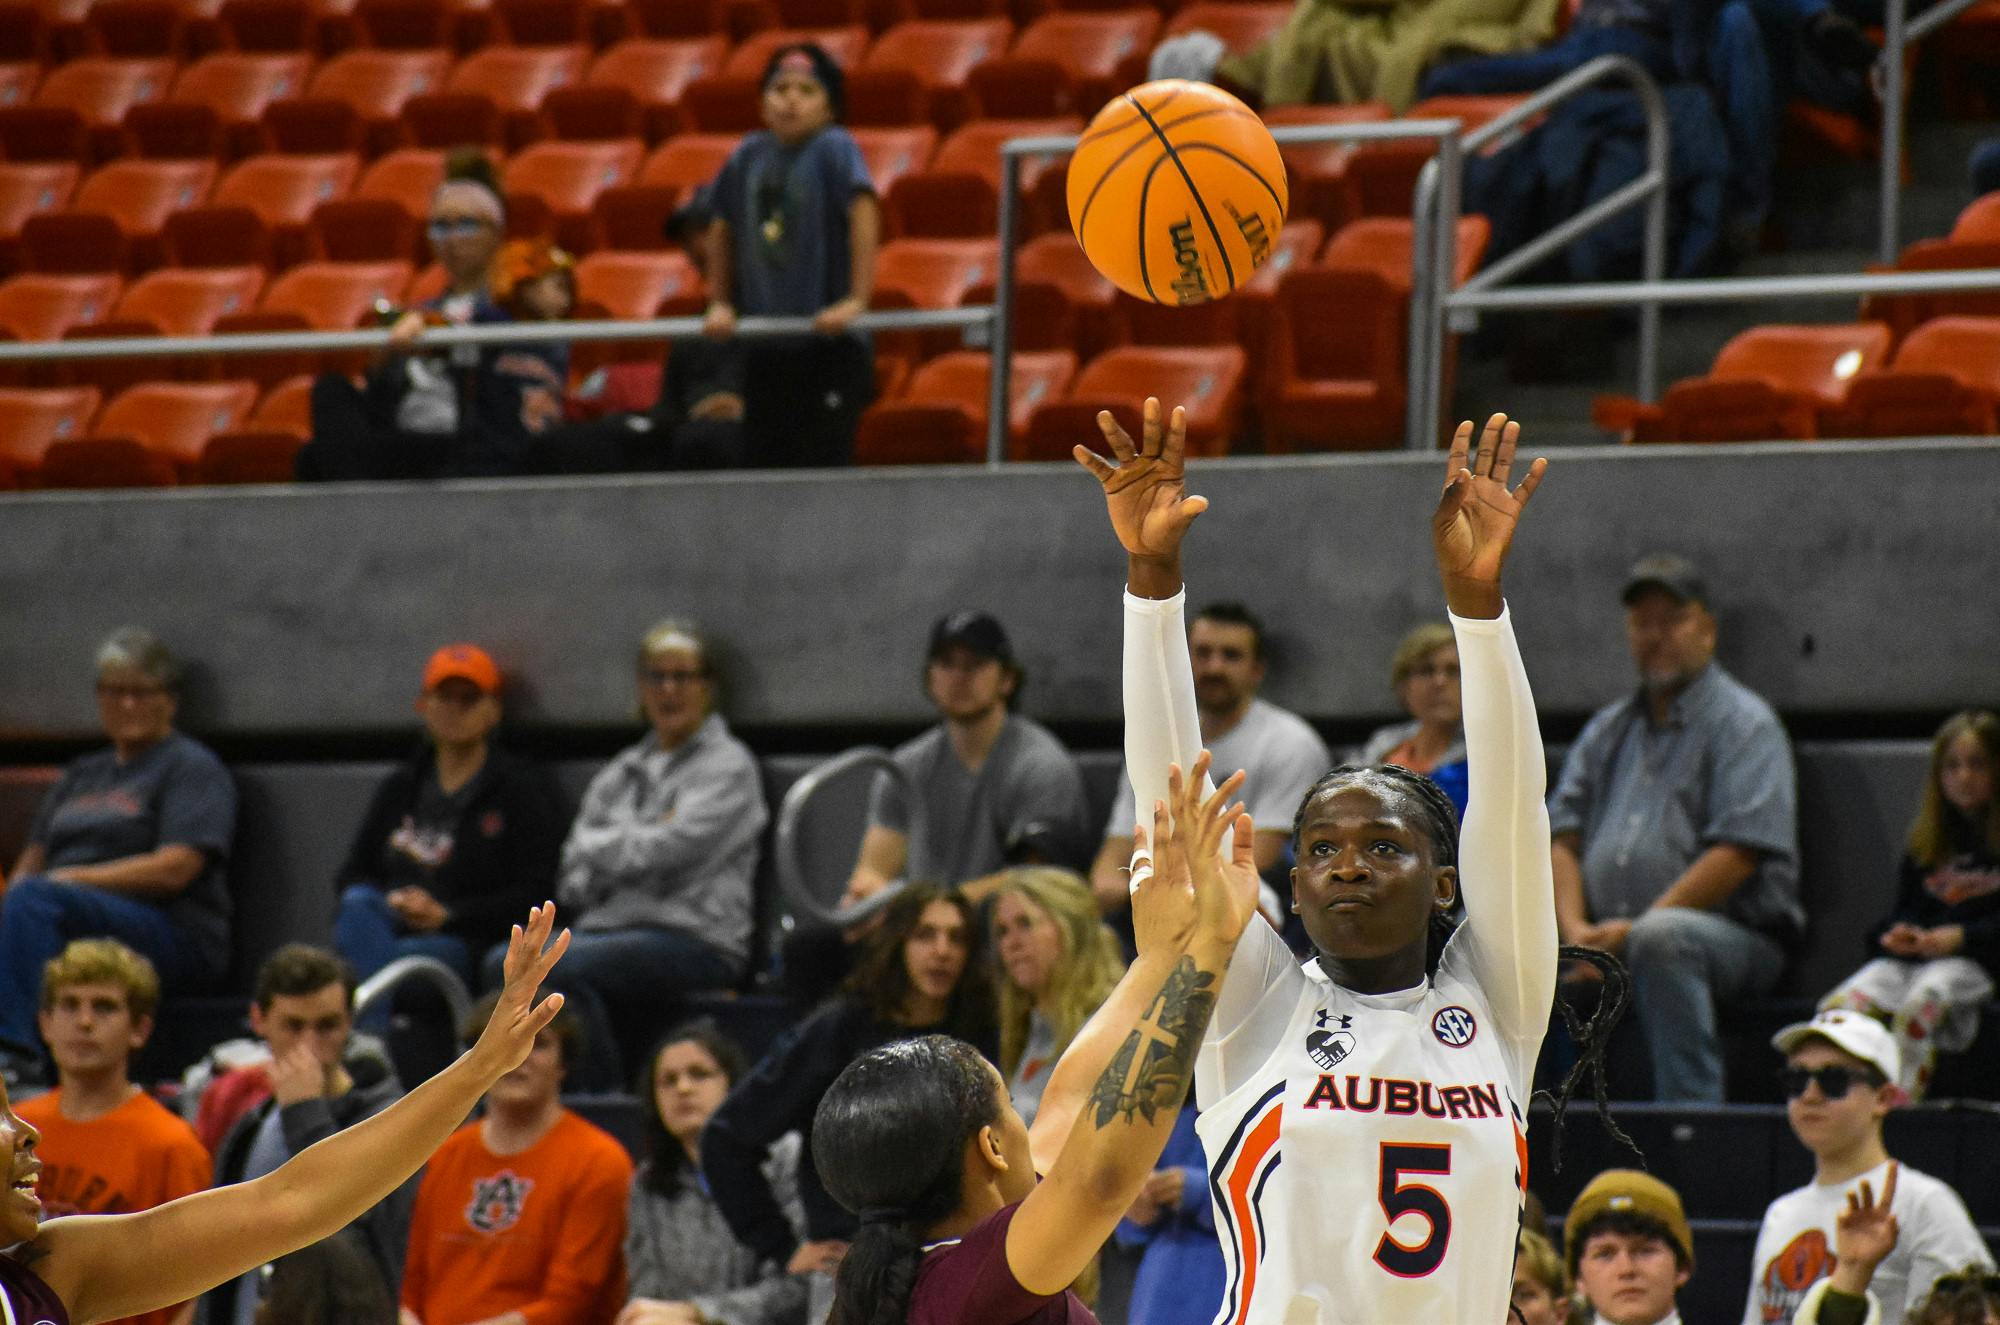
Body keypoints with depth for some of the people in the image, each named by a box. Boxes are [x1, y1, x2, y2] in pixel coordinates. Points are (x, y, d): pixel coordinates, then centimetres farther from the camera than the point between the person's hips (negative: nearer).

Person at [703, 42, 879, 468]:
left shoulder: (833, 149, -8)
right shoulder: (749, 156, 8)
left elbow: (864, 211, -19)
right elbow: (723, 230, 20)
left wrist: (856, 300, -24)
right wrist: (720, 303, 15)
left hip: (829, 344, -6)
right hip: (765, 350, 6)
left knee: (821, 462, -9)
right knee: (767, 461, 6)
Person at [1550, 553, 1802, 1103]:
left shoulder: (1744, 723, 2)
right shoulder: (1609, 728, 24)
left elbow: (1736, 856, -11)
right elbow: (1563, 838, 16)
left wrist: (1636, 928, -17)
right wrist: (1575, 928, -5)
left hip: (1736, 938, -6)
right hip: (1607, 939, 6)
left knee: (1661, 937, -39)